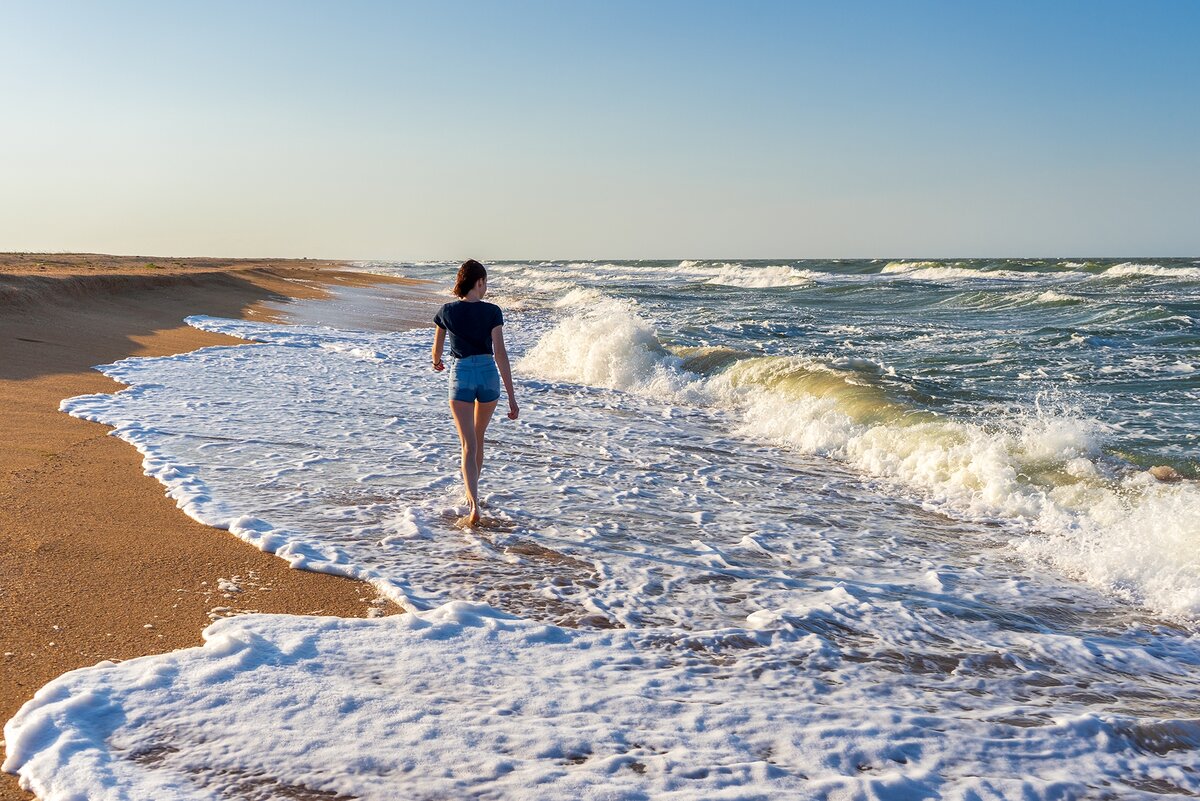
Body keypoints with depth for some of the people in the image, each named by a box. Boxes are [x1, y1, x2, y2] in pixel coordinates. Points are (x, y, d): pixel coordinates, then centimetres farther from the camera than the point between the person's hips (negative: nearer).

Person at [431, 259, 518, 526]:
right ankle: (472, 494, 37)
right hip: (488, 375, 1)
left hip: (461, 375, -1)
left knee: (468, 446, -4)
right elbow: (500, 353, -10)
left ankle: (474, 507, -21)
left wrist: (437, 363, 38)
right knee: (478, 438, 21)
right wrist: (511, 396, -9)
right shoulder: (492, 311, -5)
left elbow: (437, 349, 12)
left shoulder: (447, 311, 0)